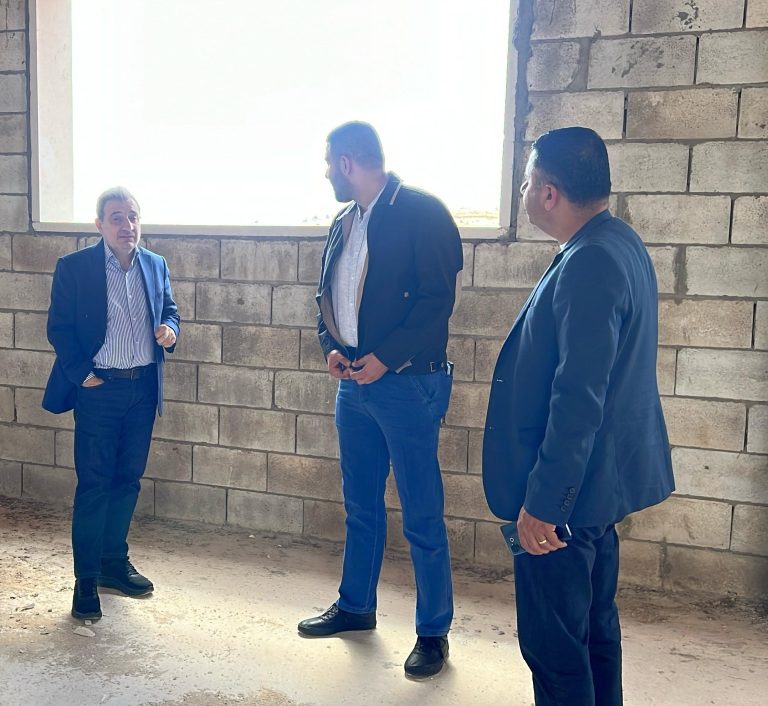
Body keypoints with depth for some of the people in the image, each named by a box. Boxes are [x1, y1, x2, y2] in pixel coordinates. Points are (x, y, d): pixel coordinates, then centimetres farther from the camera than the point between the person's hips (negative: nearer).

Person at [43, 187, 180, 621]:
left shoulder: (157, 265, 7)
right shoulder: (74, 268, -5)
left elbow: (169, 309, 16)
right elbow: (59, 327, -4)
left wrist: (169, 329, -7)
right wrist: (82, 373, -12)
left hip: (144, 388, 4)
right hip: (100, 389, -4)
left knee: (128, 479, 13)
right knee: (93, 483, 0)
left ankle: (114, 560, 29)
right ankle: (86, 580, 10)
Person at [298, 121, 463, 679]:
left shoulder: (422, 212, -10)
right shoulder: (345, 222, 13)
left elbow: (438, 298, -16)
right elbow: (328, 294, 19)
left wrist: (383, 358, -18)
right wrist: (332, 347, 2)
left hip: (407, 383, -7)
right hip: (354, 381, 8)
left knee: (422, 516, 1)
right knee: (360, 503, 19)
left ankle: (434, 632, 17)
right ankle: (356, 606, 36)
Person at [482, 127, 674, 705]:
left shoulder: (588, 265, -24)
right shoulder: (619, 242, 8)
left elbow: (578, 400, -27)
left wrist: (543, 502, -21)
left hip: (569, 487, -10)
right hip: (602, 477, 10)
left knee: (552, 641, 4)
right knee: (594, 622, 23)